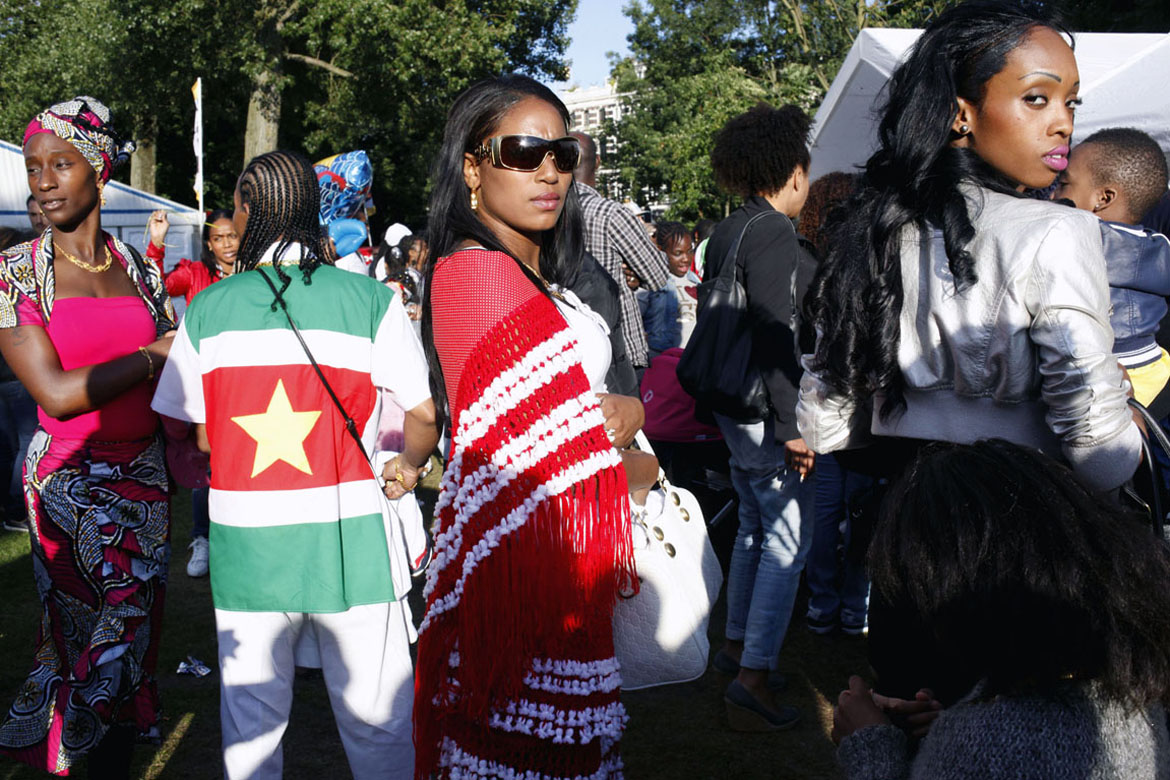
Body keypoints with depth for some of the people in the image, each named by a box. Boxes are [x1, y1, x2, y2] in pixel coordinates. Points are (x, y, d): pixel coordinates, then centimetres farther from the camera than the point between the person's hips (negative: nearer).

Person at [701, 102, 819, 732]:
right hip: (765, 409, -10)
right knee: (788, 538, -6)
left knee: (754, 526, 21)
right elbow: (775, 334, -23)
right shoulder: (773, 233, -17)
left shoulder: (725, 232, 11)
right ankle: (752, 679, -5)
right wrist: (791, 426, -22)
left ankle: (737, 644, 32)